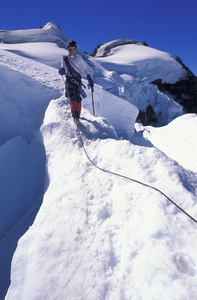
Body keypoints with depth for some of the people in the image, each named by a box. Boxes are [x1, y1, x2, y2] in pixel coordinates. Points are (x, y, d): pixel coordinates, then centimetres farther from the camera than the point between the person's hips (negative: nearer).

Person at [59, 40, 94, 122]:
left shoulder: (79, 58, 4)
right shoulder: (64, 58, 8)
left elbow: (85, 69, 7)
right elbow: (63, 69, 15)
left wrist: (89, 79, -4)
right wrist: (61, 71, -10)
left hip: (78, 80, 0)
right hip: (69, 80, 0)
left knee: (78, 99, -9)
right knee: (72, 98, -14)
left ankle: (77, 114, 10)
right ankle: (74, 115, -3)